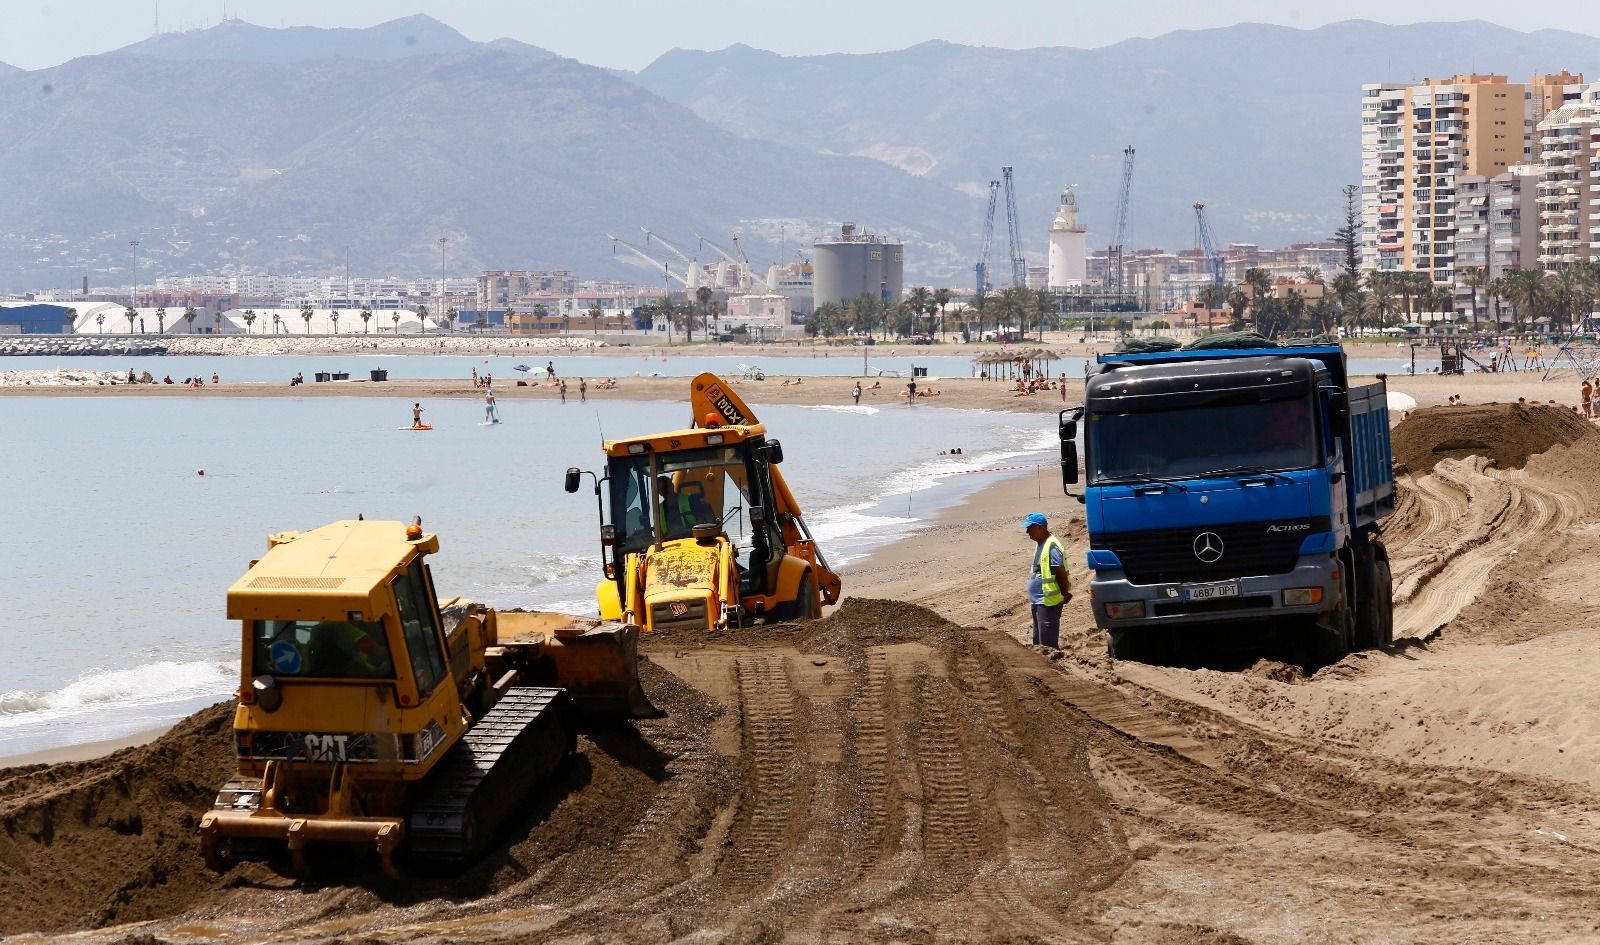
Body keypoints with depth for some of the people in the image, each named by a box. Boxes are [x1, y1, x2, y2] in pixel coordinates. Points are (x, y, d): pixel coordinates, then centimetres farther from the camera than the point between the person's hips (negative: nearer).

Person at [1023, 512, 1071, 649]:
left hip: (1048, 602, -11)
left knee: (1048, 643, -9)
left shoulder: (1051, 546, -19)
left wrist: (1065, 593, -11)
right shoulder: (1041, 544, 13)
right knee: (1038, 642, 18)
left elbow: (1061, 573, -19)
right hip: (1038, 601, 11)